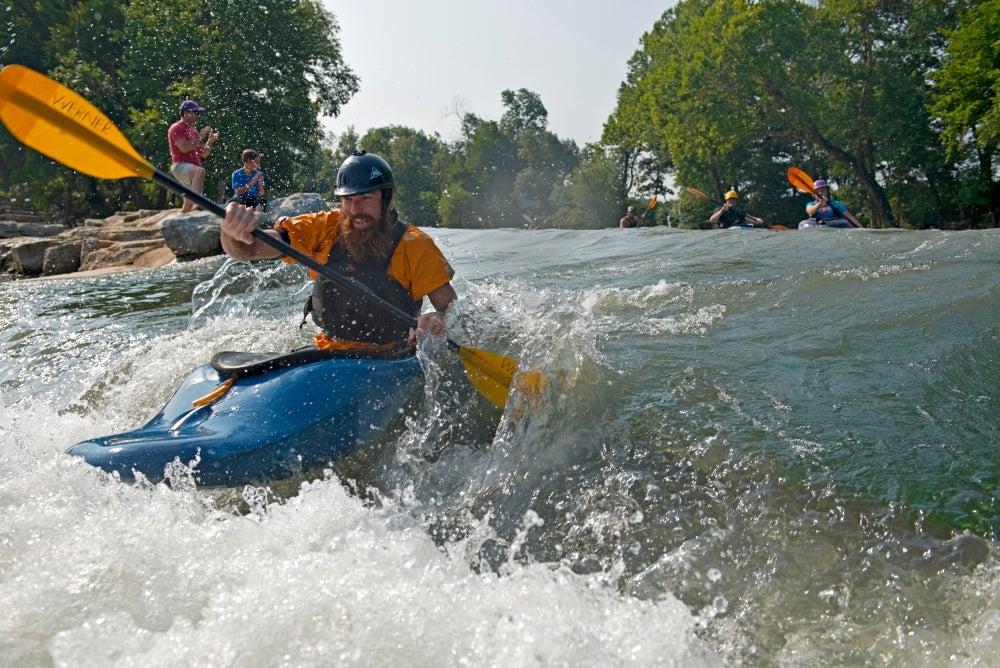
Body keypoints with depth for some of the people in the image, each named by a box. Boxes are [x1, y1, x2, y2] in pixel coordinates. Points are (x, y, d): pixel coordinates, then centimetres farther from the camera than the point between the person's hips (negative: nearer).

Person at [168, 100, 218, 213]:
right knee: (200, 171, -40)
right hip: (180, 165, -9)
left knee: (188, 206, 9)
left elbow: (204, 154, 22)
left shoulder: (193, 131, 23)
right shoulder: (177, 128, -3)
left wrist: (210, 140, 6)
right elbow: (184, 148, -19)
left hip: (191, 170, 9)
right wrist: (200, 137, -13)